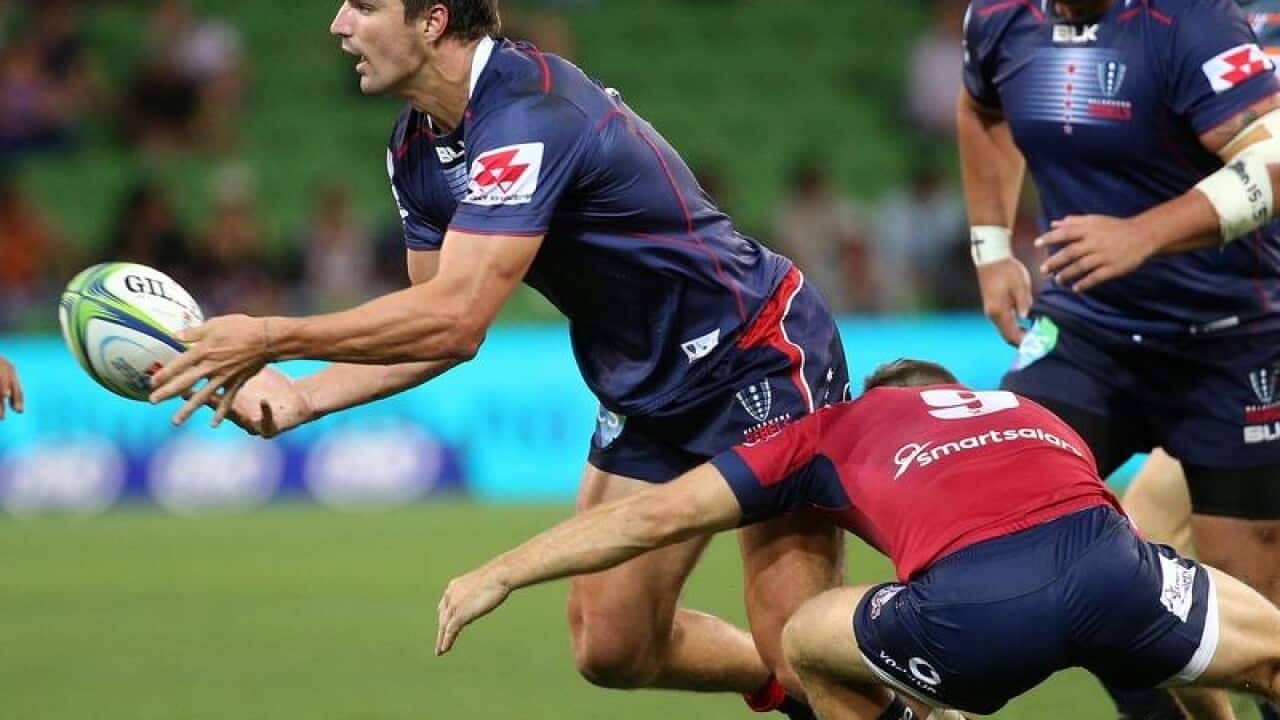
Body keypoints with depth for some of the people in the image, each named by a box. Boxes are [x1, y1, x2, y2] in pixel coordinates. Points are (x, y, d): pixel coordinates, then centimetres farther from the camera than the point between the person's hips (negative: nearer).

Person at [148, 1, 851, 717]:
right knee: (611, 650, 8)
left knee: (804, 660, -14)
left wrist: (269, 338, -31)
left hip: (764, 362, -9)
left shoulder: (529, 115, -28)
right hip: (645, 394, 9)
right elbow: (438, 329, 8)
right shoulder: (416, 148, 1)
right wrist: (300, 398, -5)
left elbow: (454, 320, -35)